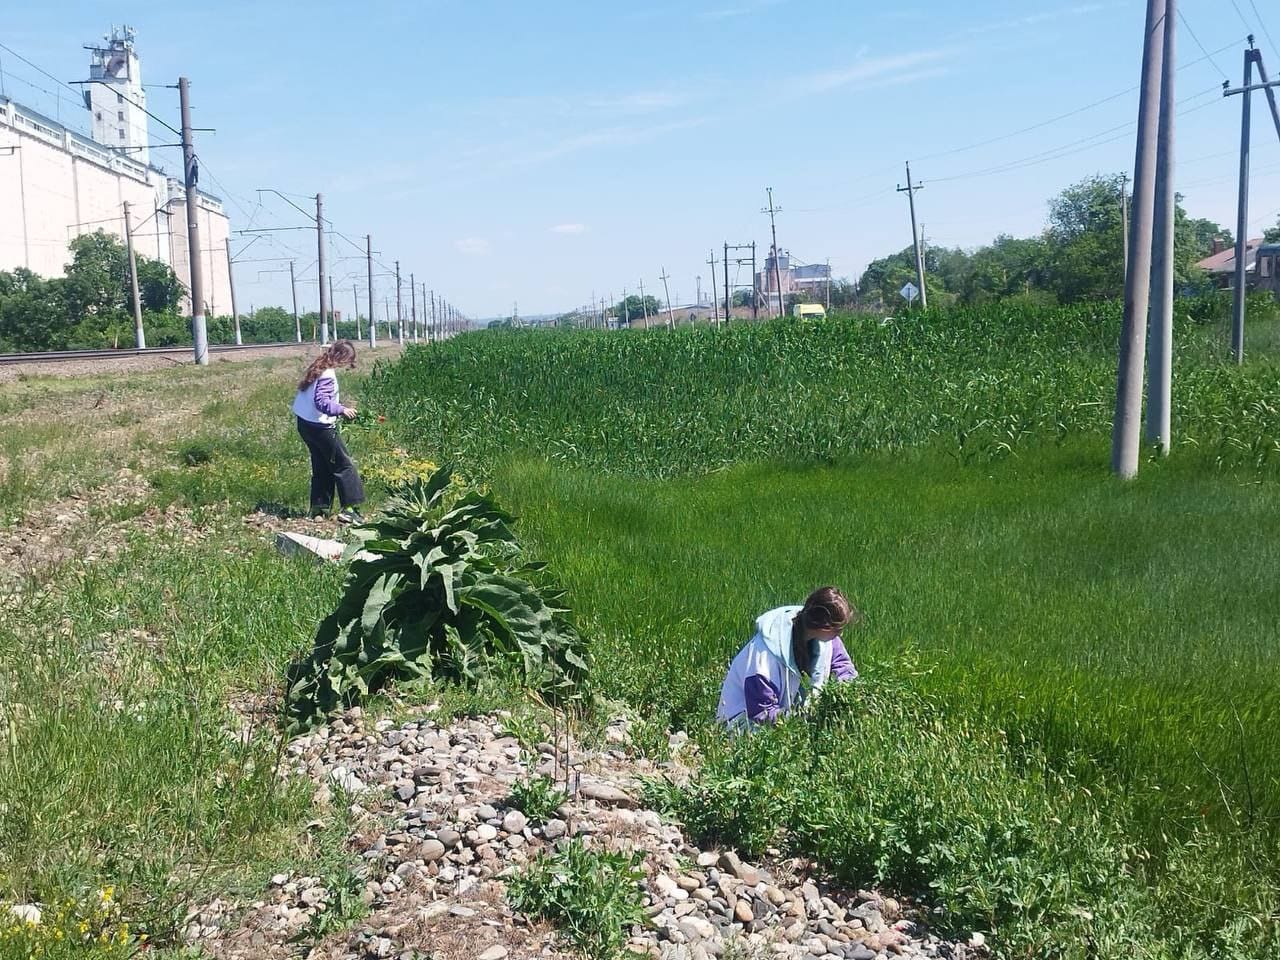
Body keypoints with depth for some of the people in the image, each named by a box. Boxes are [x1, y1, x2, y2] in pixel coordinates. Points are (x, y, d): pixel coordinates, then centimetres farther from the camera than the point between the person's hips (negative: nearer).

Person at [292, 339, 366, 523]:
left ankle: (319, 508, 21)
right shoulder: (328, 375, -19)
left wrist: (339, 409, 13)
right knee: (344, 466, -2)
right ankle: (350, 509, -3)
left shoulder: (318, 369, 10)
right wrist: (342, 410, -22)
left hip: (305, 424, 10)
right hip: (320, 427, -10)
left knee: (322, 467, 17)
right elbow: (321, 402, -27)